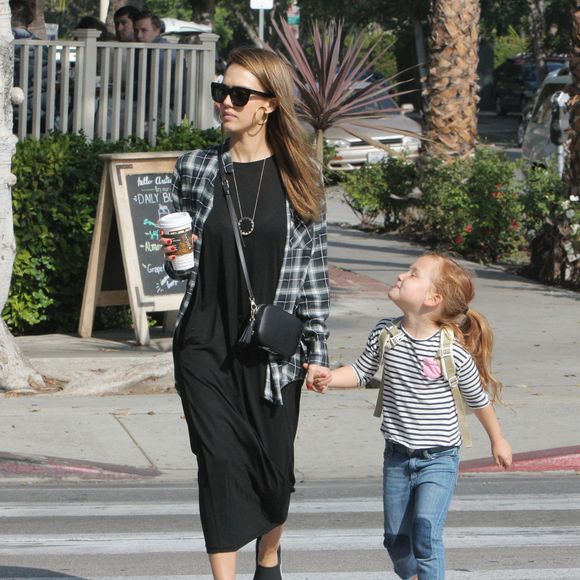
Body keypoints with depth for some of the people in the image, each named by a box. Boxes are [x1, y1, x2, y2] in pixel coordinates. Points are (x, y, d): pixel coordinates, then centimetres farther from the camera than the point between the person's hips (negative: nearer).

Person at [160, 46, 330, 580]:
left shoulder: (298, 176, 1)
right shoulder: (196, 168, 3)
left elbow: (315, 268, 3)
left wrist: (318, 350, 0)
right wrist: (174, 256, -9)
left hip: (274, 349, 0)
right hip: (206, 346, 0)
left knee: (274, 468, 7)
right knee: (221, 461, -9)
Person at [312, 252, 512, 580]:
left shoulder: (454, 350, -18)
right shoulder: (385, 334, -7)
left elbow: (478, 398, -2)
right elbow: (362, 372, 9)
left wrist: (497, 441, 10)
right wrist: (331, 377, -10)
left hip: (439, 457, -5)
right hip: (398, 454, 5)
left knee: (426, 531, -18)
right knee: (396, 536, 15)